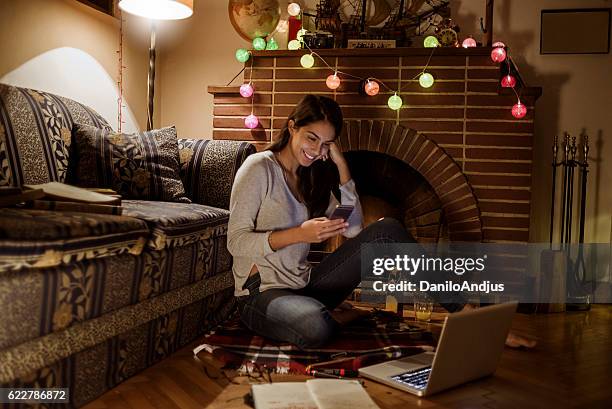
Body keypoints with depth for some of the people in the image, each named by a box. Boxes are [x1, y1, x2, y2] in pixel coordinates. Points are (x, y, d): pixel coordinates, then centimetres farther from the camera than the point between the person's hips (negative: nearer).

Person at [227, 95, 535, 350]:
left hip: (303, 286, 6)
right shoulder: (259, 168, -11)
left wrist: (340, 164, -5)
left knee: (386, 230, -10)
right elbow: (236, 242, -16)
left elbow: (354, 228, 0)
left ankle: (461, 310, -6)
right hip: (261, 293, -6)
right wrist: (299, 234, -27)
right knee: (316, 327, -42)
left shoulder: (313, 175, 10)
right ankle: (339, 317, -5)